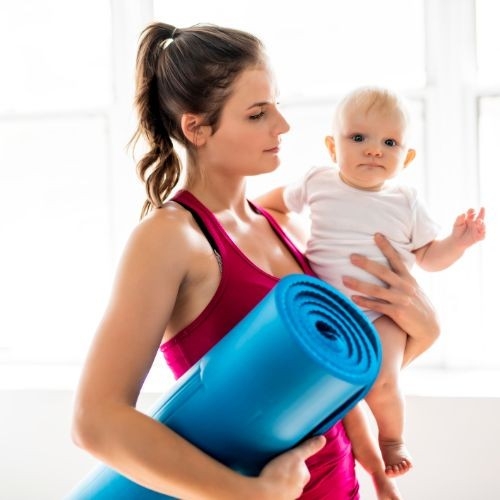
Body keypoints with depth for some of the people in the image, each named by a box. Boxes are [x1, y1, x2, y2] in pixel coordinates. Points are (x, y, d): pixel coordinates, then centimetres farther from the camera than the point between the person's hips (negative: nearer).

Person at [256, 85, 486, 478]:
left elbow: (428, 257, 10)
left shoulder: (406, 202, 0)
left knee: (381, 381, -23)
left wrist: (458, 242, -7)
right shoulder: (318, 183, 1)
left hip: (382, 312, -2)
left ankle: (392, 436, 11)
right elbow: (282, 199, 23)